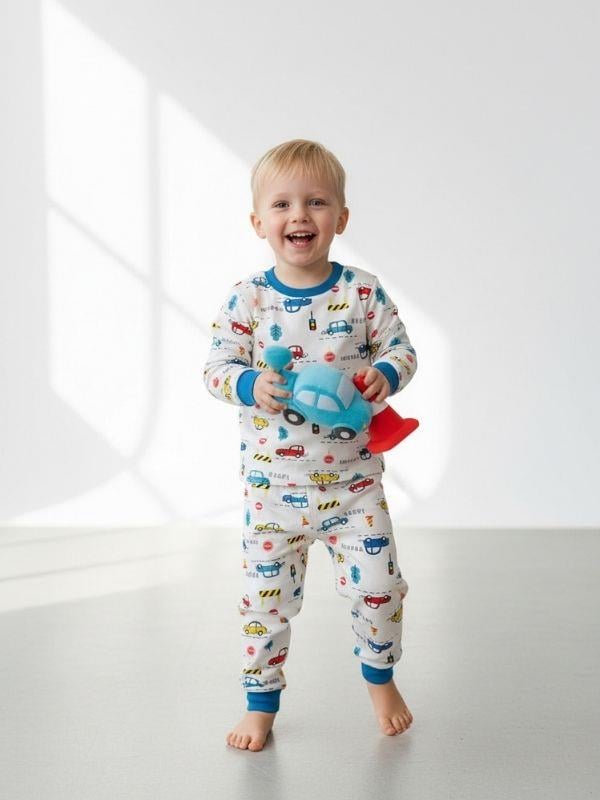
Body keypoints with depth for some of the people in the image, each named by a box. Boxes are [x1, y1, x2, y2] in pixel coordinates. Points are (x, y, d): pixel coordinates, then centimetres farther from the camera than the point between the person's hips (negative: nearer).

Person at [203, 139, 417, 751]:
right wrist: (252, 386, -25)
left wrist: (385, 375, -20)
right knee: (265, 597, 7)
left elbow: (401, 347, 1)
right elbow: (217, 367, -5)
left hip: (354, 478, 0)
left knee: (379, 586, 2)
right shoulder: (246, 299, -5)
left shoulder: (363, 291, -4)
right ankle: (261, 702, 28)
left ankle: (379, 677, 32)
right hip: (272, 483, 0)